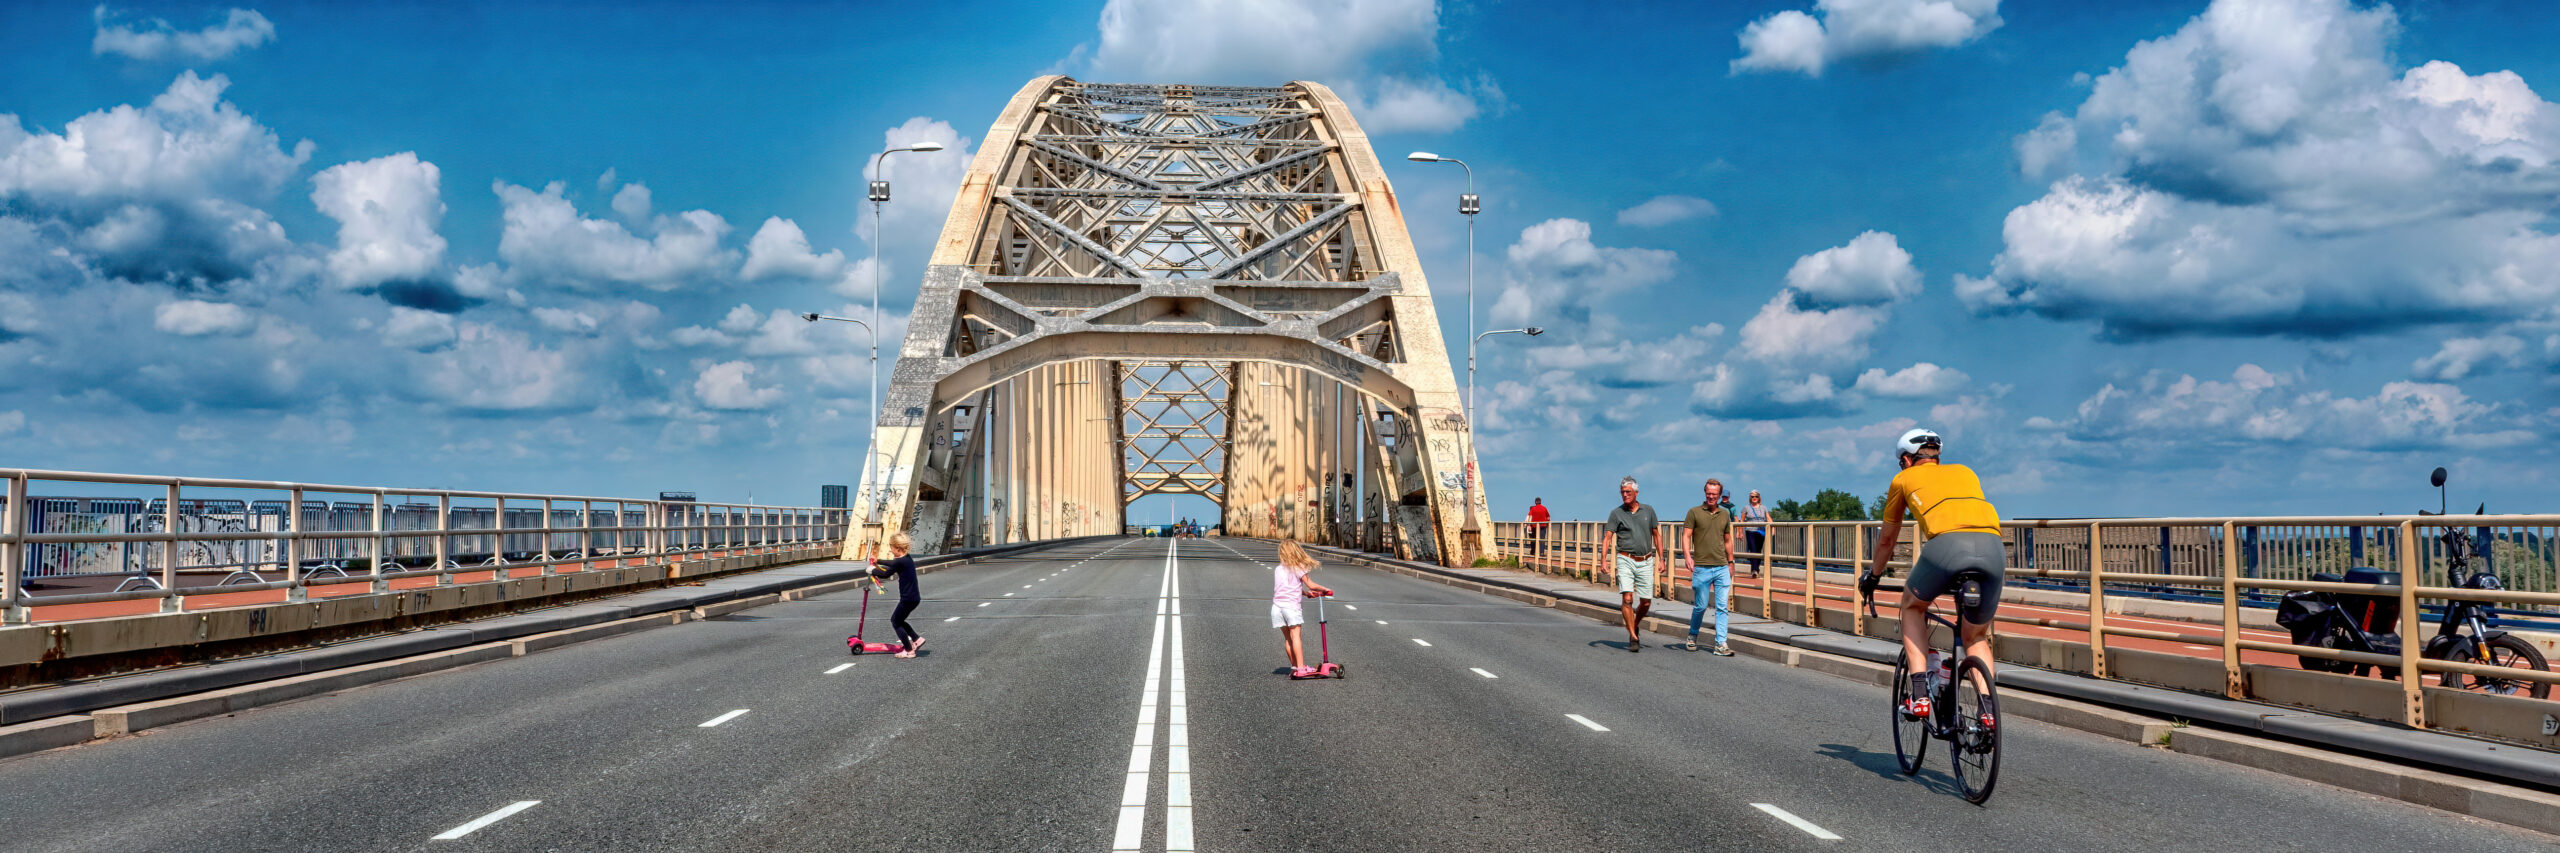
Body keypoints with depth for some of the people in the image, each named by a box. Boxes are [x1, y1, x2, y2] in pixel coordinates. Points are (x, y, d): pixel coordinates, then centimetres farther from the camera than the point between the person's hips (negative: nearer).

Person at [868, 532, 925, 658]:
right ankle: (916, 639, 23)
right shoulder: (907, 559, 10)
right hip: (914, 597, 9)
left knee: (896, 622, 6)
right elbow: (893, 564, 30)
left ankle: (909, 650, 9)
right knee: (897, 619, 22)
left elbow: (885, 574, -9)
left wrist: (872, 570, 6)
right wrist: (878, 561, 37)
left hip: (908, 599, -9)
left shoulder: (900, 561, -18)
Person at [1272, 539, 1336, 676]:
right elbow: (1311, 585, -1)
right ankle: (1301, 667, -15)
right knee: (1295, 637, -9)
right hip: (1292, 605, -5)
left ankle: (1294, 666, 17)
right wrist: (1325, 590, 14)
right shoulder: (1298, 569, -2)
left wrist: (1306, 593, 31)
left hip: (1277, 606, 5)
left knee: (1287, 638, 11)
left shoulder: (1277, 569, 15)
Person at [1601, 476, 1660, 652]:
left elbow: (1656, 535, 15)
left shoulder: (1648, 511, 8)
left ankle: (1634, 627, 31)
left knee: (1646, 603, 5)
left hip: (1645, 562, 3)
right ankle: (1633, 638, -10)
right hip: (1626, 560, -3)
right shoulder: (1616, 513, 0)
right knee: (1627, 598, -15)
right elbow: (1607, 537, -5)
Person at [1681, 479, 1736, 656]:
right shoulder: (1694, 512, 0)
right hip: (1701, 567, -3)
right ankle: (1692, 636, 26)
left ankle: (1721, 644, -4)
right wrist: (1687, 555, -20)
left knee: (1723, 607, -4)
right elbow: (1686, 536, -5)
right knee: (1700, 606, 3)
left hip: (1722, 568, 3)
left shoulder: (1725, 514, 13)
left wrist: (1730, 563, 20)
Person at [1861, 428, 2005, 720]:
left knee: (1912, 607, 26)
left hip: (1948, 542, -3)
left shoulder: (1904, 479, 28)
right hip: (1993, 547, 3)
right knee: (1977, 637, 23)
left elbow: (1886, 539, 38)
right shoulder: (1965, 471, 37)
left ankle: (1919, 696, 13)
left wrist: (1873, 576, 55)